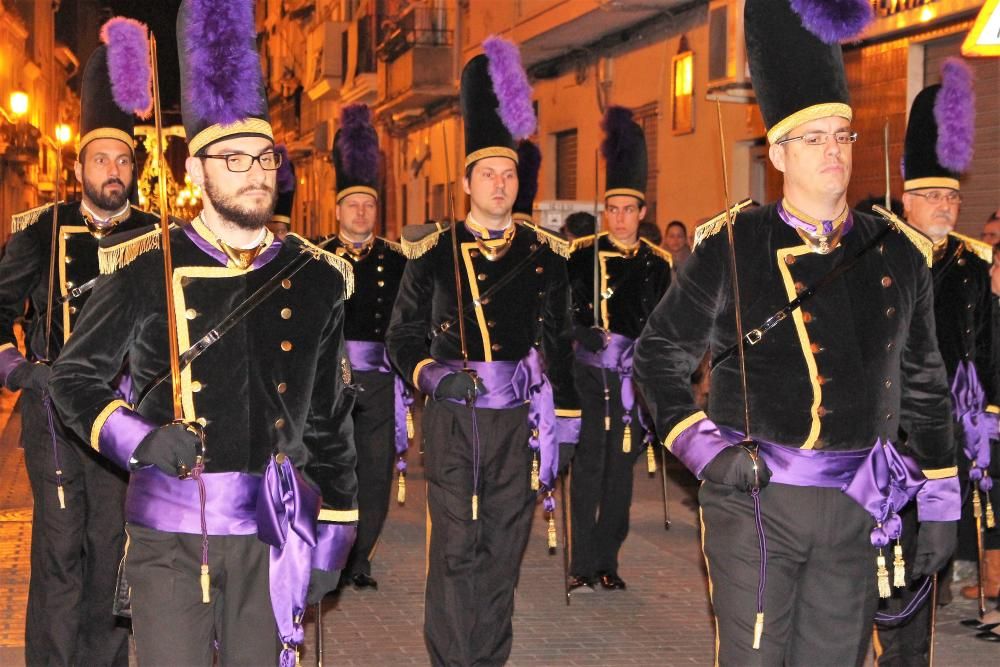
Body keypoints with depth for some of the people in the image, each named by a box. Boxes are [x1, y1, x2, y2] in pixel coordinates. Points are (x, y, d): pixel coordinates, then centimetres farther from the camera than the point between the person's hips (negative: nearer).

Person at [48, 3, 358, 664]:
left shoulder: (316, 279, 6)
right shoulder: (145, 269, -1)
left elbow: (331, 422, 11)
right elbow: (73, 377, 5)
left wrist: (330, 540, 11)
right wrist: (139, 440, -13)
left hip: (272, 532, 2)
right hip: (169, 534, -2)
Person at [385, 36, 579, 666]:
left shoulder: (546, 253, 6)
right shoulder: (433, 252, 2)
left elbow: (558, 343, 9)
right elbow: (403, 336, 6)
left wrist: (563, 423, 6)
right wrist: (431, 373, -13)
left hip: (520, 420, 2)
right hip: (453, 419, -2)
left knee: (504, 551, 9)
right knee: (456, 553, -3)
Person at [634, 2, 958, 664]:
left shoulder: (899, 254, 5)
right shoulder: (729, 249, -4)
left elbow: (925, 387, 11)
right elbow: (658, 357, 3)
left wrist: (939, 505, 10)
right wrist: (704, 449, -10)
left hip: (857, 508, 3)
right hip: (752, 495, -3)